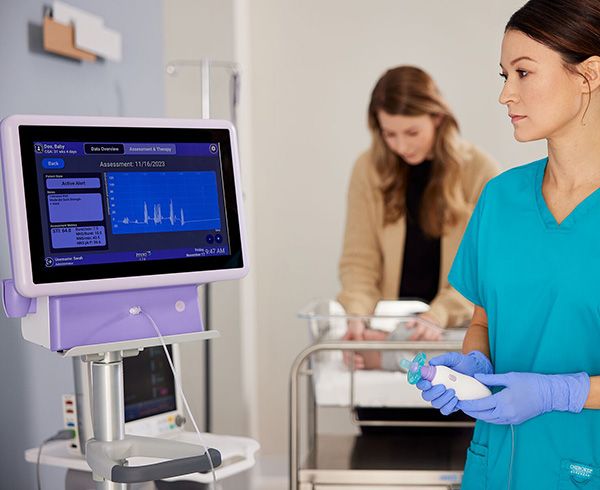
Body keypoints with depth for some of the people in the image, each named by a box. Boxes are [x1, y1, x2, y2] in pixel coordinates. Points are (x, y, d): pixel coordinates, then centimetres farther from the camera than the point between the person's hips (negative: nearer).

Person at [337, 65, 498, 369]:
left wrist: (439, 316, -20)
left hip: (458, 332, -1)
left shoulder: (480, 172, -2)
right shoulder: (370, 169, 2)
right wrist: (357, 315, -17)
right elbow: (359, 259, 1)